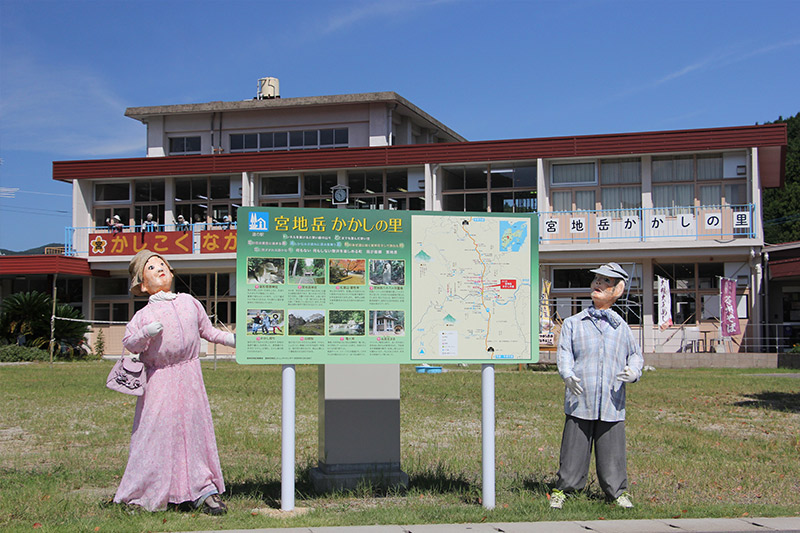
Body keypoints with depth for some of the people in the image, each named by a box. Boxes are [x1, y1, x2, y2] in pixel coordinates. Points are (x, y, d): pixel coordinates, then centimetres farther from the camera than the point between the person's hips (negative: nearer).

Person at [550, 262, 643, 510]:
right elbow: (564, 353, 0)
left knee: (613, 451, 6)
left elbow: (635, 354, 17)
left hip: (612, 405, 1)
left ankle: (618, 491, 22)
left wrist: (633, 371, -5)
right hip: (580, 402, -1)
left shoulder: (622, 327, 13)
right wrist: (568, 375, -19)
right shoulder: (573, 323, 8)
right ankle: (563, 489, 16)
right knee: (574, 449, 2)